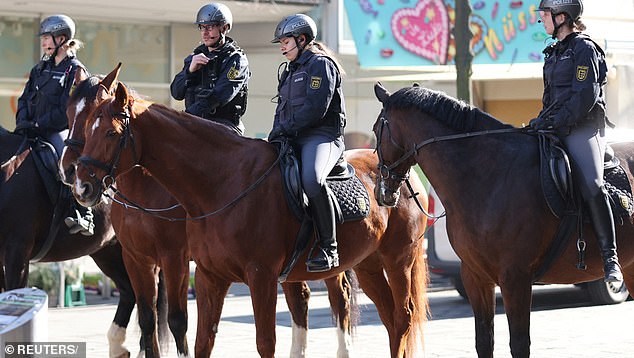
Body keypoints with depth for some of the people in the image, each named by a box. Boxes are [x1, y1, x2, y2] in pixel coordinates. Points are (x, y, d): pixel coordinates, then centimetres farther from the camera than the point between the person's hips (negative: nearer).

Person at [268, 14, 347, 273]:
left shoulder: (321, 64, -4)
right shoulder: (289, 70, 25)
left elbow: (315, 109, -15)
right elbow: (282, 108, 25)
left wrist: (284, 129, -14)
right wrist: (276, 133, 5)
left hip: (322, 136, -10)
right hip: (293, 140, 10)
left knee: (311, 179, -37)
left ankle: (328, 248, -31)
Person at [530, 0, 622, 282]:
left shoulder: (584, 49, -6)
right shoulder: (555, 52, 19)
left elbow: (585, 97, -15)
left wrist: (554, 122, -18)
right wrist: (542, 121, 10)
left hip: (583, 128, -9)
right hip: (556, 131, 9)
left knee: (591, 186, -25)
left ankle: (610, 259, -26)